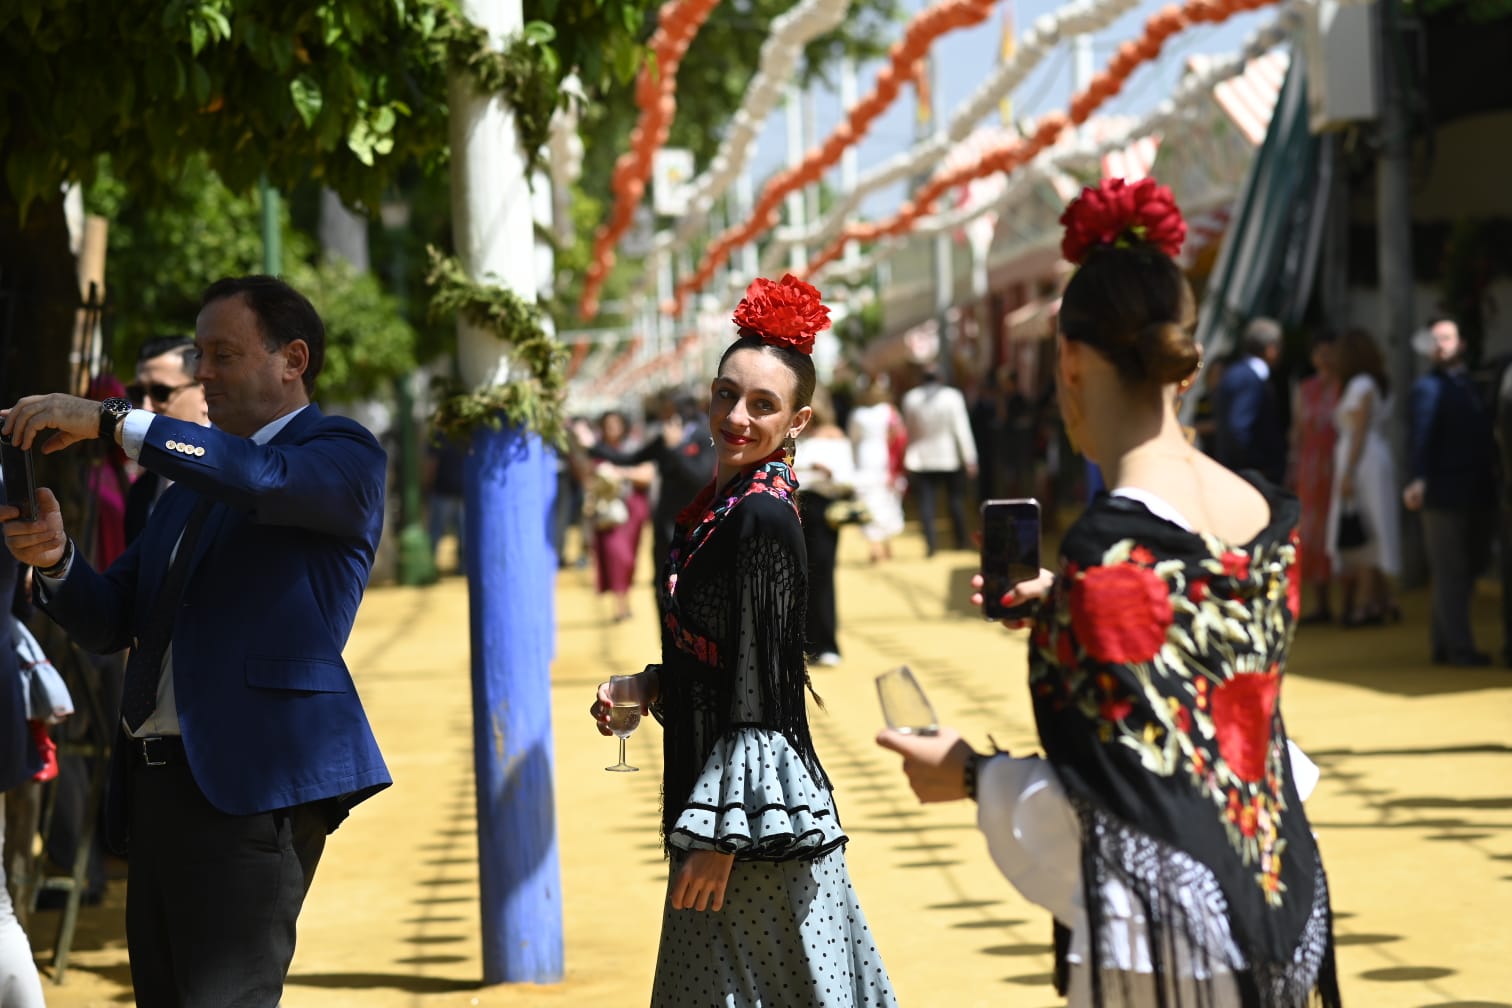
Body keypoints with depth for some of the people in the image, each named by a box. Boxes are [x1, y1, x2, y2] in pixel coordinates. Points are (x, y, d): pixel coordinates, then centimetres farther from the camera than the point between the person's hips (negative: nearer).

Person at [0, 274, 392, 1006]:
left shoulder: (345, 455, 2)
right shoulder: (191, 484, 25)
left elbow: (266, 479, -22)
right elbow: (109, 624, 19)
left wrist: (110, 421, -23)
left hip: (250, 783, -8)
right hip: (155, 782, 8)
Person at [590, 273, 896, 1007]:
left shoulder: (761, 517, -17)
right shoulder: (718, 505, 10)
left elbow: (761, 689, -19)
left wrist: (721, 830, -20)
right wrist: (642, 689, 1)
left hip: (751, 808, -9)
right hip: (728, 796, 9)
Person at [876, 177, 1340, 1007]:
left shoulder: (1112, 545, -21)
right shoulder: (1263, 516, 2)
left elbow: (1132, 793, -20)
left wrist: (971, 776, -5)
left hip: (1166, 940, -7)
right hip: (1278, 904, 7)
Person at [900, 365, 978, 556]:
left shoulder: (910, 398, 0)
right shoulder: (952, 396, -7)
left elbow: (909, 431, 8)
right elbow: (962, 429, -8)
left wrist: (909, 456, 16)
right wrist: (970, 458, -6)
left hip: (922, 459, 1)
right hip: (950, 458, -1)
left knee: (926, 502, -1)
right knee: (955, 499, 12)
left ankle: (930, 543, -13)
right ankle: (961, 541, 18)